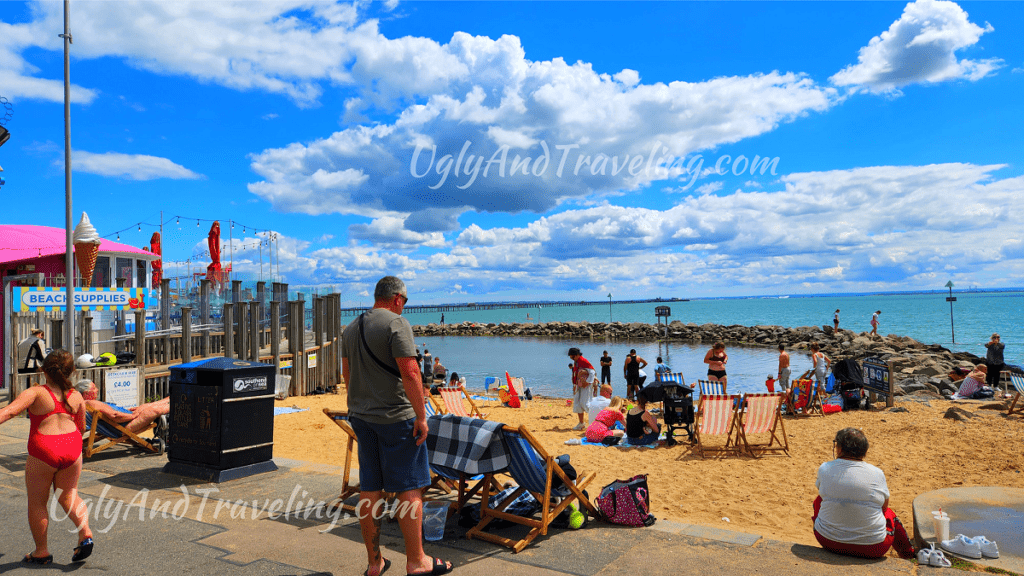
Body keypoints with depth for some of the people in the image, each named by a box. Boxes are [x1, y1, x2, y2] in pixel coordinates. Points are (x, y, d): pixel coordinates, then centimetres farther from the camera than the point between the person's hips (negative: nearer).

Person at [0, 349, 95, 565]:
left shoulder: (36, 393, -6)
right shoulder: (76, 397, 6)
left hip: (43, 451, -3)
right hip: (72, 448, 4)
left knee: (37, 502, 14)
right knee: (68, 495, 20)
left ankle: (41, 552, 21)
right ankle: (85, 532, -1)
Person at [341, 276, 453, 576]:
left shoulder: (350, 329, 12)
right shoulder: (397, 324, -12)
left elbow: (347, 374, 18)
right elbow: (410, 373, -20)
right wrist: (421, 416, -16)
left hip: (361, 416, 8)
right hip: (396, 417, -7)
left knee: (369, 489, 11)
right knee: (409, 487, 2)